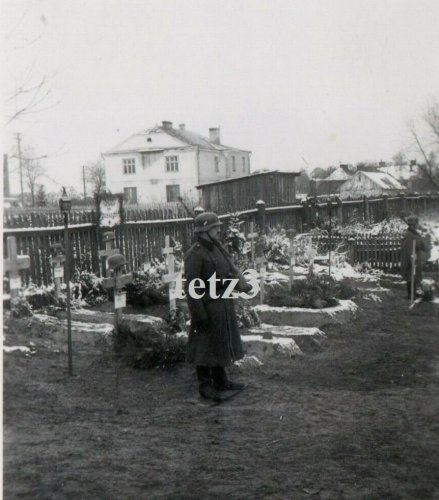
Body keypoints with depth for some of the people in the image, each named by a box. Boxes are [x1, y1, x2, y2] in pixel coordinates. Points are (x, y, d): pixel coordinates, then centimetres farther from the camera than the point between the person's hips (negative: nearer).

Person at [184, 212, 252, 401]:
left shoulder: (217, 248, 9)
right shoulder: (194, 255, -18)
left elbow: (231, 269, 8)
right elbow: (191, 287, -19)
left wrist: (242, 284, -13)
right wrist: (199, 315, -21)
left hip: (224, 304, 9)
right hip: (208, 307, -9)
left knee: (221, 343, 18)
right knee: (206, 346, 2)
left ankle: (221, 380, 32)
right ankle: (205, 386, 14)